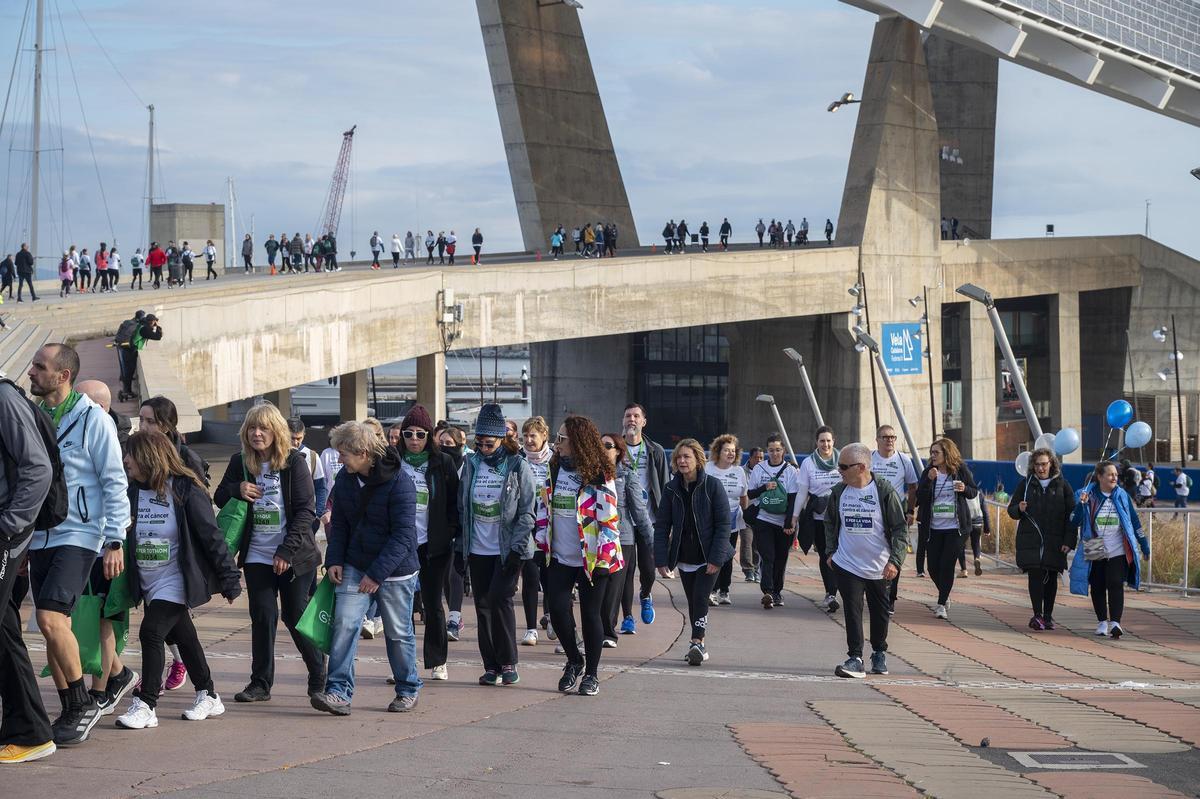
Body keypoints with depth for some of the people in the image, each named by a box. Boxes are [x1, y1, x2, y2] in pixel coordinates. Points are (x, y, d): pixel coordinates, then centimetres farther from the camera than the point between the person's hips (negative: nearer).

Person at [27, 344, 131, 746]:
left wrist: (115, 540, -11)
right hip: (40, 538, 6)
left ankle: (85, 702, -4)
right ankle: (72, 713, 15)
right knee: (53, 627, 6)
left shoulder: (92, 418, -7)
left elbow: (115, 482, -6)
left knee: (50, 618, -18)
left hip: (78, 535, -6)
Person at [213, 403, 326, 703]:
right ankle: (260, 683, 7)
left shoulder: (294, 462, -7)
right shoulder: (240, 463, 4)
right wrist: (237, 490, -10)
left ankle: (319, 676, 21)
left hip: (293, 555, -3)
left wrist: (287, 551, -17)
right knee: (262, 616, -1)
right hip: (257, 555, 3)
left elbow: (306, 509, -10)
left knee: (295, 616, 2)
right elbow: (219, 498, 14)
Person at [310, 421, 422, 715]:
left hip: (395, 570, -5)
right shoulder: (345, 479, 1)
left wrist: (377, 574, -23)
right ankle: (339, 692, -13)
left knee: (398, 633, 7)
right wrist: (334, 560, -4)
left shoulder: (399, 483, -19)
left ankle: (408, 690, 25)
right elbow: (340, 524, 9)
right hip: (354, 566, 5)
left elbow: (403, 535, -21)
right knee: (344, 624, -11)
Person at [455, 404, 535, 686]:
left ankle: (508, 663, -2)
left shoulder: (517, 466, -4)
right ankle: (491, 666, 12)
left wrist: (517, 548, -13)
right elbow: (462, 508, 11)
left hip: (507, 549, -4)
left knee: (500, 599, -13)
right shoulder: (471, 465, 7)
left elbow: (527, 512, -5)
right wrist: (459, 549, 8)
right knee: (483, 605, 5)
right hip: (477, 550, 4)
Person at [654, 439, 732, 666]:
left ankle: (697, 644, -13)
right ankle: (700, 645, 21)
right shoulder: (671, 489, 1)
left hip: (708, 556, -4)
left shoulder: (712, 486, -9)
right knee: (692, 602, 11)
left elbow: (723, 524, -10)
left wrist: (716, 558, -16)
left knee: (700, 598, -14)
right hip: (684, 557, 4)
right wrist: (661, 559, -6)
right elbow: (662, 525, 2)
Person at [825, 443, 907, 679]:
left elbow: (900, 529, -9)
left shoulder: (885, 491, -13)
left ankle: (879, 653, 33)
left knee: (880, 612, 14)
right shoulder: (839, 492, -1)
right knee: (852, 611, -9)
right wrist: (830, 551, 9)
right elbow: (830, 522, 16)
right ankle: (855, 658, -9)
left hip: (880, 568, -1)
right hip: (847, 564, 1)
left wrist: (895, 560, -17)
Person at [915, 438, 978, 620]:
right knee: (933, 567, 4)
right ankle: (945, 596, 31)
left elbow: (974, 492, 9)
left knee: (947, 566, -9)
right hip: (933, 528, 2)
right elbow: (920, 497, -8)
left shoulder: (961, 470, -1)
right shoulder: (928, 472, 1)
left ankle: (942, 604, -1)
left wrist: (964, 489, -13)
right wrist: (929, 480, -22)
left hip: (955, 527, -2)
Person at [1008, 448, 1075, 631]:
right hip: (1030, 540, 0)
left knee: (1051, 577, 4)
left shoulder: (1061, 485, 6)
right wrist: (1019, 509, -13)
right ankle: (1037, 615, -9)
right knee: (1035, 575, -10)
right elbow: (1011, 510, 11)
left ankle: (1048, 616, 14)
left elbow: (1071, 514, 4)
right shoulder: (1025, 484, 8)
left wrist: (1069, 540, -4)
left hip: (1055, 541, 1)